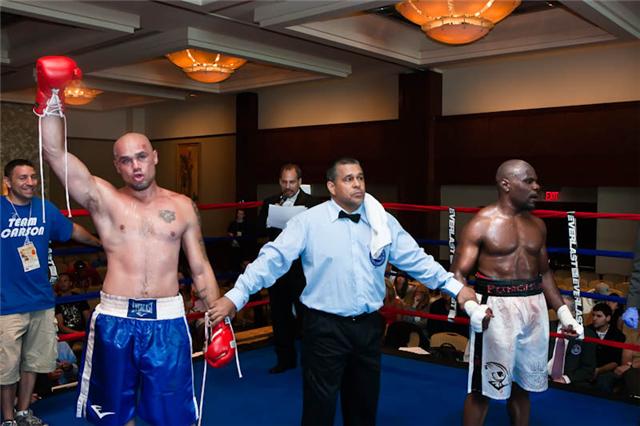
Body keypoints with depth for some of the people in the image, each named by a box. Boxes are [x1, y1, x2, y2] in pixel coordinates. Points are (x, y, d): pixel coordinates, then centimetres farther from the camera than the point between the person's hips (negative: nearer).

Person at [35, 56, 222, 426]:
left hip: (167, 320, 0)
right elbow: (56, 152, -10)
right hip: (115, 319, 0)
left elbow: (201, 268, 7)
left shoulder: (182, 206, 4)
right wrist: (52, 95, -18)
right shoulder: (104, 199, 0)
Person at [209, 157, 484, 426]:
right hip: (325, 327, -4)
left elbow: (415, 259, 8)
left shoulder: (384, 221, 4)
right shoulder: (308, 221, -9)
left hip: (369, 326, 4)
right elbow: (273, 259, -13)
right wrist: (236, 297, -19)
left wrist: (454, 286, 4)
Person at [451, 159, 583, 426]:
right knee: (483, 388, 0)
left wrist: (563, 311, 13)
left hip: (534, 306, 6)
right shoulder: (481, 224, -8)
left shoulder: (537, 225, 11)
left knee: (523, 385, 17)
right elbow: (458, 274, -12)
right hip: (497, 307, -6)